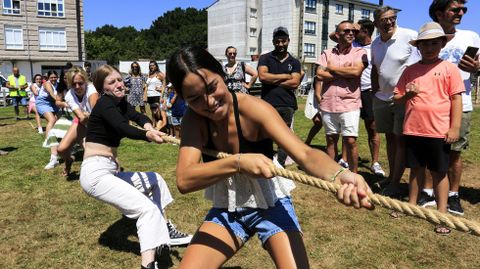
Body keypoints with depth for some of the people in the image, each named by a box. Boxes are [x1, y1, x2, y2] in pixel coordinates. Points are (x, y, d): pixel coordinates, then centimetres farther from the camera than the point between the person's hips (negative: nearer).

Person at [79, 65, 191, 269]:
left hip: (110, 170, 9)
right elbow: (123, 128, -32)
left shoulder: (120, 103, 13)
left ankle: (163, 229, 26)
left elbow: (138, 116, -4)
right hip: (96, 173, -9)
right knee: (147, 208, -19)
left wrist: (148, 125, -28)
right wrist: (147, 135, -50)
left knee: (156, 181, 19)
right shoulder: (104, 104, -13)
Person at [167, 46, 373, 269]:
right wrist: (237, 163, -42)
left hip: (271, 206, -2)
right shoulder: (193, 119, -15)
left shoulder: (253, 108, -24)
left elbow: (305, 154, -34)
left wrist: (339, 175, -56)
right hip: (226, 212, 3)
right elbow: (184, 180, -27)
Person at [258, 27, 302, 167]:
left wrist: (272, 81, -5)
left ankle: (280, 165, 15)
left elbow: (295, 83, -3)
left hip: (287, 105, 2)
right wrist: (284, 76, -3)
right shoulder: (265, 58, 9)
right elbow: (262, 76, -9)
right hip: (267, 104, -1)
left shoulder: (294, 62, 13)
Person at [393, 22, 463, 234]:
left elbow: (456, 99, -3)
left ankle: (442, 214, 16)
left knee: (439, 172, 7)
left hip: (439, 132, -2)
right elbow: (396, 97, 11)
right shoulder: (410, 70, 6)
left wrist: (455, 127, -8)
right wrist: (407, 94, -10)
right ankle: (411, 205, 26)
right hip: (413, 130, 3)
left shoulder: (449, 68, -1)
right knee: (416, 169, 14)